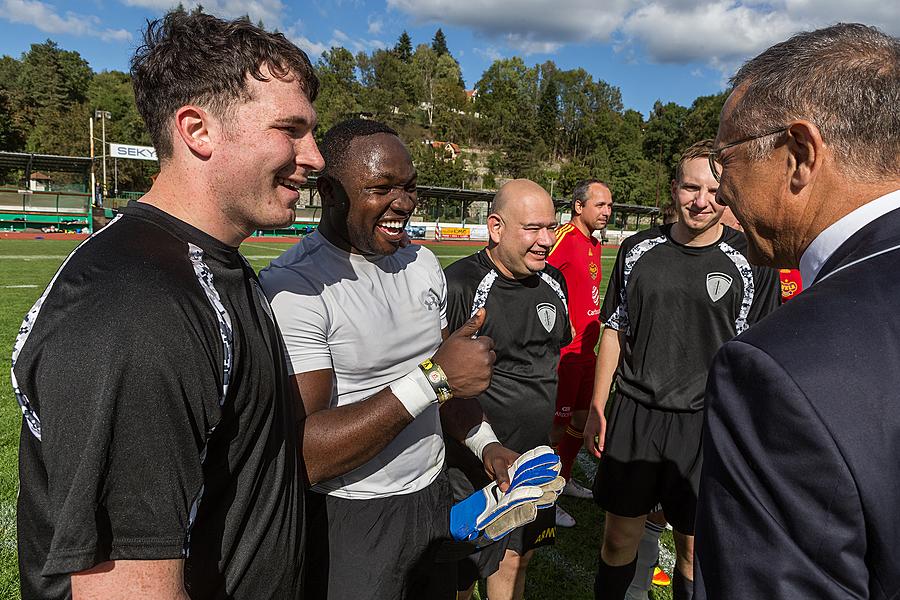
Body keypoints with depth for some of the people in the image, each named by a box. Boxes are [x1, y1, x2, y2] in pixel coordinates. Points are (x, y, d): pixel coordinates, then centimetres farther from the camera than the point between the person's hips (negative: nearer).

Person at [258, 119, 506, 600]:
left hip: (435, 496, 7)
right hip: (349, 521, -7)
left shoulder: (423, 264, 3)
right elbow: (301, 458, -27)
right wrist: (433, 378, -30)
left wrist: (484, 444, -2)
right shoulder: (292, 286, -22)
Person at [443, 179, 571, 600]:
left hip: (536, 457, 7)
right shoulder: (459, 286, -22)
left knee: (516, 559, 24)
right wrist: (487, 451, -21)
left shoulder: (553, 281, 4)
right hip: (473, 468, -7)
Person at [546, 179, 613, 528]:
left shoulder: (594, 243, 13)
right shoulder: (563, 238, -16)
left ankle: (564, 479, 38)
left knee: (582, 419, 19)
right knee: (558, 426, 1)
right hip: (564, 353, -9)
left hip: (586, 350, 9)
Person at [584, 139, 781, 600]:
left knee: (693, 551, 13)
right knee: (619, 538, 14)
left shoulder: (750, 262, -5)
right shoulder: (638, 249, 1)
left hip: (706, 425, -1)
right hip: (632, 415, 2)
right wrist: (597, 408, 5)